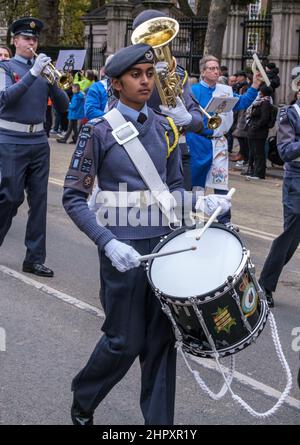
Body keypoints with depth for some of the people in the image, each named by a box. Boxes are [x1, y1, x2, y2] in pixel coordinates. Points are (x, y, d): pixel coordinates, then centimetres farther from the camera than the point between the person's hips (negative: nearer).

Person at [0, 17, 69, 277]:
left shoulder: (42, 69, 12)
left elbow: (63, 105, 6)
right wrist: (33, 73, -24)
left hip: (39, 142, 4)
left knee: (39, 199, 3)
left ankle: (35, 259, 8)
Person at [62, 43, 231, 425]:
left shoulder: (164, 129, 8)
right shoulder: (99, 131, -8)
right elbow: (73, 198, -9)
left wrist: (200, 203, -6)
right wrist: (108, 242, -21)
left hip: (164, 244, 5)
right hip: (123, 250, -5)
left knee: (162, 339, 6)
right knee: (125, 342, 3)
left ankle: (159, 420, 18)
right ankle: (82, 401, 30)